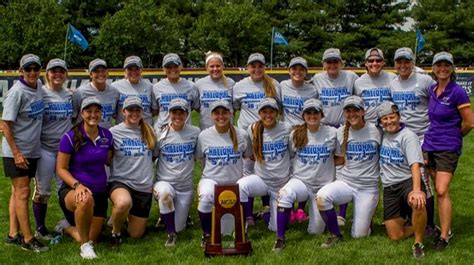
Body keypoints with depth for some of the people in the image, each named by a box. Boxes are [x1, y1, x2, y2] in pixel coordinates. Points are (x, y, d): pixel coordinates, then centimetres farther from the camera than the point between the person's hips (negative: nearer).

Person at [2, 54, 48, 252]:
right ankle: (28, 239, 1)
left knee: (18, 192, 12)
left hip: (32, 150, 7)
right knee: (22, 193, -4)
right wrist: (16, 153, -18)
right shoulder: (16, 92, -17)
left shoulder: (39, 86, 3)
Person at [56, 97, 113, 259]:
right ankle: (85, 246, -19)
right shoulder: (70, 137, -13)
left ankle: (67, 228, 39)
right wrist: (77, 185, -25)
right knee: (86, 200, -42)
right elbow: (61, 169, -12)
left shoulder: (107, 136, -1)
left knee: (92, 238, 5)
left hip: (99, 192, 5)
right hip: (72, 189, -5)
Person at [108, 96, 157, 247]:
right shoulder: (114, 132, -5)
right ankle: (116, 231, -8)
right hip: (120, 182, -4)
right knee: (124, 203, -41)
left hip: (144, 187, 4)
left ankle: (128, 216, 43)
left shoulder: (149, 131, 6)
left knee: (136, 234, 7)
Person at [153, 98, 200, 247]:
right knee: (164, 193, -39)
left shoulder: (195, 133, -2)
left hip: (186, 186, 2)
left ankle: (181, 213, 42)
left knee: (178, 228, 5)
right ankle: (171, 234, -19)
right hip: (164, 182, -2)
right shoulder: (161, 134, -4)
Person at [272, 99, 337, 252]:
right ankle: (280, 238, -27)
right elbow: (287, 157, 13)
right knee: (285, 193, -37)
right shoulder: (295, 134, 1)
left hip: (323, 185, 0)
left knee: (315, 231, 1)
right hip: (300, 181, 0)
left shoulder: (332, 133, -3)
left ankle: (317, 215, 37)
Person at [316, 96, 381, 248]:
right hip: (345, 182, 2)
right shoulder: (341, 132, 4)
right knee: (321, 197, -32)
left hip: (368, 187, -1)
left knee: (359, 235, -3)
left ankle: (365, 214, 34)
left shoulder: (375, 131, -2)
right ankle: (335, 235, -7)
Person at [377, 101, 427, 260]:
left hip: (408, 181, -5)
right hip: (389, 187, 5)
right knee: (395, 236, 0)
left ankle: (418, 243, -20)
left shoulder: (408, 136, -10)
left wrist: (416, 190, -37)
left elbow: (415, 165, -23)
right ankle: (410, 223, 34)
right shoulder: (381, 135, 7)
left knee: (417, 202, -41)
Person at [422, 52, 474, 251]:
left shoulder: (457, 92, -12)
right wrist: (435, 136, 15)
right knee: (436, 190, 8)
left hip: (448, 148, -6)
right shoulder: (432, 90, 8)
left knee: (442, 191, -12)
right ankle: (445, 228, 19)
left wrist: (452, 137, 5)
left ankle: (444, 236, -6)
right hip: (430, 145, 7)